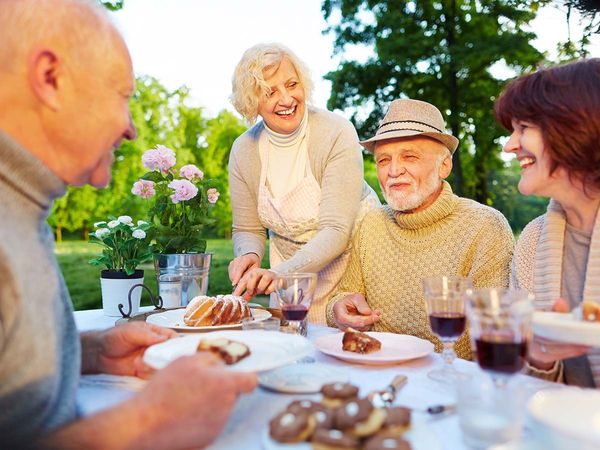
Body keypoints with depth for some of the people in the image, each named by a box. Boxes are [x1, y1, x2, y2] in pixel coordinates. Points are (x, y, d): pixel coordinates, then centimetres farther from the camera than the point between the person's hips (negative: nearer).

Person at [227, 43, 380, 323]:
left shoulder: (337, 134, -21)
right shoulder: (243, 150, -8)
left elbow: (336, 230, -27)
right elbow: (247, 229, 1)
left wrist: (279, 273, -39)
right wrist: (249, 255, -22)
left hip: (352, 261, -3)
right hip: (289, 271, 4)